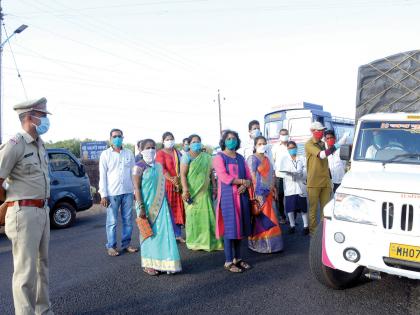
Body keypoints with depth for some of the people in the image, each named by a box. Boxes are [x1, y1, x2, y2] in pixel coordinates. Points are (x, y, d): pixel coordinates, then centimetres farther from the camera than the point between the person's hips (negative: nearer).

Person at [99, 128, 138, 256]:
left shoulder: (129, 153, 8)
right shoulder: (105, 154, 1)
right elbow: (102, 176, -1)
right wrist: (103, 195, -7)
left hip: (128, 192, 3)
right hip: (112, 193, -3)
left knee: (128, 220, 9)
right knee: (112, 221, 2)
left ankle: (126, 244, 21)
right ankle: (111, 246, 14)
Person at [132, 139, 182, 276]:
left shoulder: (159, 166, 10)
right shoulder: (139, 167, -8)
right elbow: (137, 188, -13)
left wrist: (166, 204, 16)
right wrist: (141, 207, -19)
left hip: (160, 205, 6)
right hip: (147, 205, -5)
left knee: (163, 232, 5)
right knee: (149, 233, 4)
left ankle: (161, 262, 17)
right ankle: (148, 264, 18)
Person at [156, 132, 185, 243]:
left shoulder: (177, 152, 17)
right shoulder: (160, 153, -2)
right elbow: (161, 169, -14)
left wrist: (179, 177, -4)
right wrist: (172, 179, -24)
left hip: (178, 185, 5)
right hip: (166, 185, -5)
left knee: (178, 209, 8)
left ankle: (178, 234, 16)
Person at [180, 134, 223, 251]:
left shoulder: (207, 157, 13)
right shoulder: (186, 156, -1)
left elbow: (211, 173, 16)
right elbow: (183, 174, -9)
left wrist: (214, 187, 7)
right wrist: (185, 189, -19)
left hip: (205, 191, 4)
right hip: (192, 191, -4)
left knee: (207, 215, 3)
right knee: (193, 215, 2)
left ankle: (207, 240, 14)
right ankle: (194, 242, 11)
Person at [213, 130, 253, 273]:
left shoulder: (240, 158, 16)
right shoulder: (219, 157, -2)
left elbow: (248, 176, 10)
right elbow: (224, 177, -15)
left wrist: (245, 185, -11)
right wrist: (242, 181, -11)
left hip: (242, 195, 6)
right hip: (228, 196, -6)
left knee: (240, 226, 8)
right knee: (230, 227, -6)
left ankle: (237, 258, 19)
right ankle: (228, 261, 3)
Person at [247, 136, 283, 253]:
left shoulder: (266, 159, 16)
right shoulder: (252, 158, -7)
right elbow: (252, 176, -14)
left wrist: (273, 189, 13)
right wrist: (257, 193, -19)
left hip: (268, 192, 7)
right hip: (259, 192, -7)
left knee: (267, 217, 11)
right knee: (261, 217, -5)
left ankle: (267, 242, 21)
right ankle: (261, 245, 5)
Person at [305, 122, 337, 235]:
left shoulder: (322, 144, 15)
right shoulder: (309, 144, -8)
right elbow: (322, 155, -23)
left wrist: (329, 178, 20)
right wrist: (337, 145, -22)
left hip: (325, 181, 6)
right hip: (314, 182, -6)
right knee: (313, 208, 2)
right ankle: (313, 230, 11)